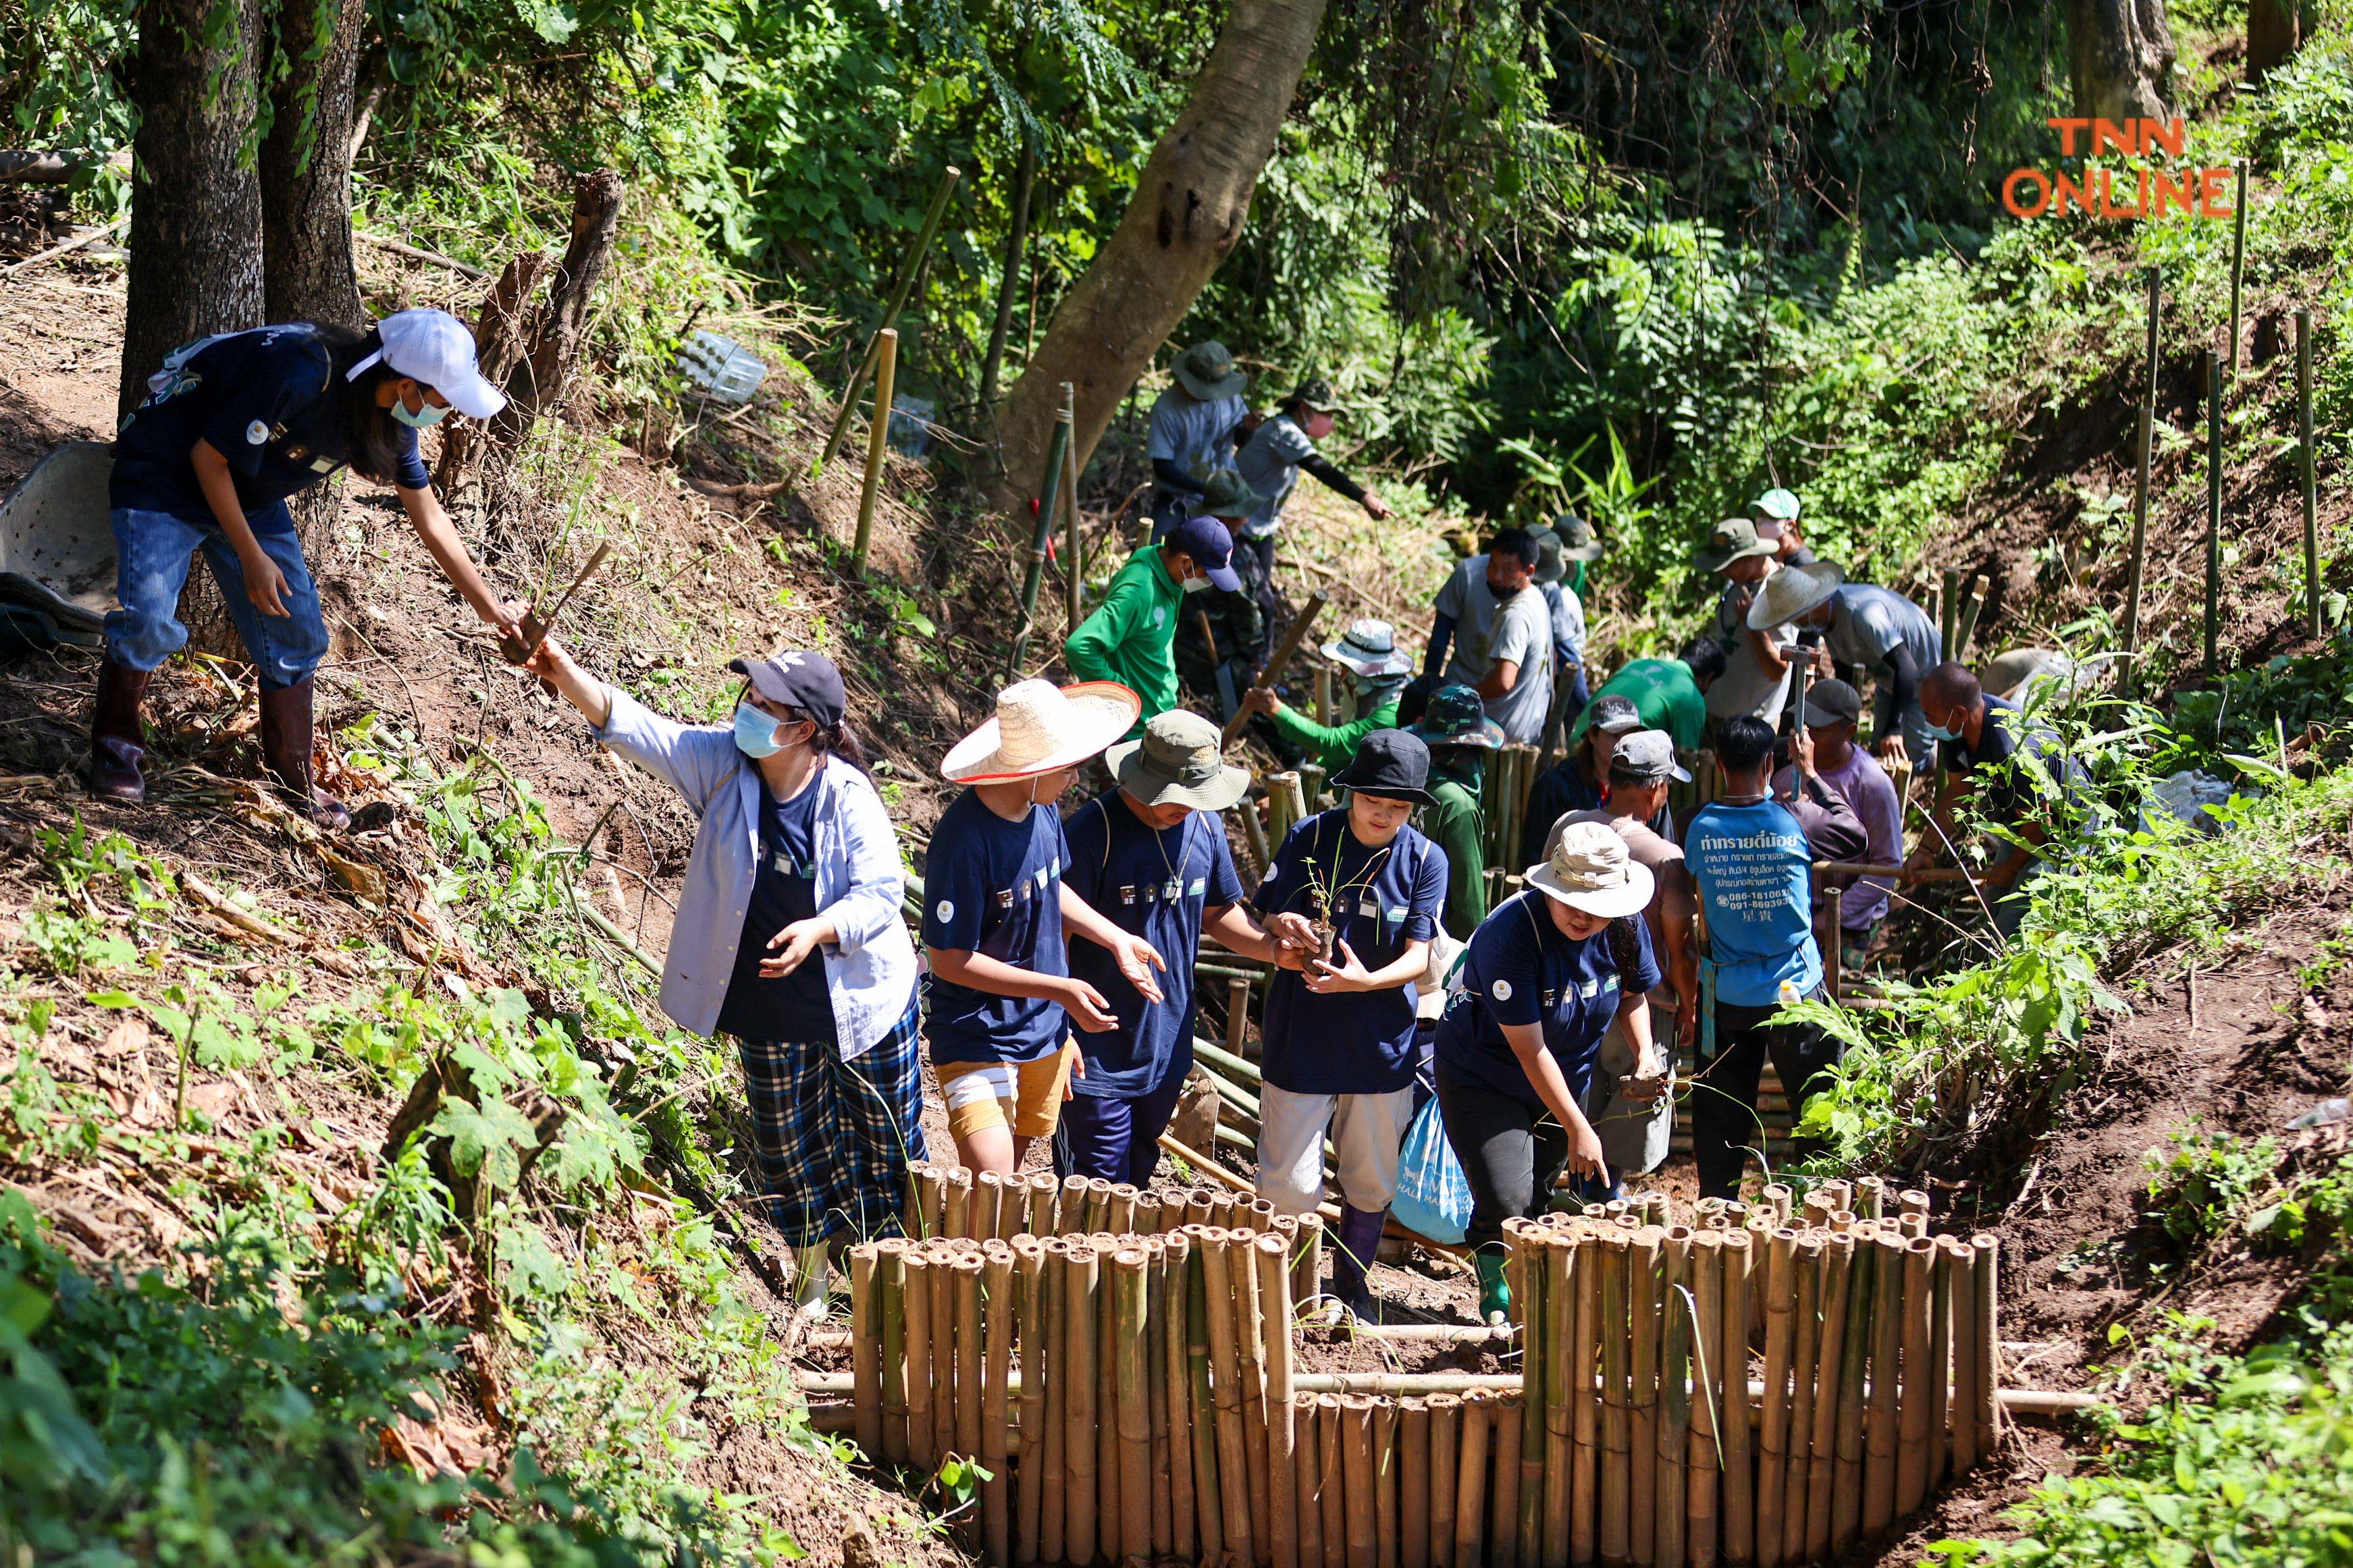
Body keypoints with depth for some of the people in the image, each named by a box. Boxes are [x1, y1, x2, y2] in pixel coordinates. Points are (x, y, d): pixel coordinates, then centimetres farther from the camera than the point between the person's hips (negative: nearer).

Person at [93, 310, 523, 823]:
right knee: (150, 619, -23)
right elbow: (209, 456, -25)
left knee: (295, 630, 3)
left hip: (249, 494, 8)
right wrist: (252, 557, -21)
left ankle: (293, 780, 15)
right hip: (162, 477, -8)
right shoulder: (297, 376, -36)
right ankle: (115, 743, -2)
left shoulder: (389, 417, -10)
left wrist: (488, 606, 8)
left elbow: (430, 518, 4)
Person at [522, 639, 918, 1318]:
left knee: (888, 1143, 10)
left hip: (862, 1001, -3)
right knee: (788, 1147, 15)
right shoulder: (722, 764, -11)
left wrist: (819, 930, -37)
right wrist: (565, 675, -37)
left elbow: (880, 896, -18)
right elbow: (635, 728, -21)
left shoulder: (849, 797, -19)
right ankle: (811, 1279, 36)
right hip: (772, 1012, 3)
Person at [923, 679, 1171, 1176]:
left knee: (1014, 1164, 17)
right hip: (977, 1038, -8)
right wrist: (1061, 990, -22)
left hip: (1045, 1030, 8)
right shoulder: (963, 840, -27)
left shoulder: (1043, 809, -4)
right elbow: (951, 961, -22)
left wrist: (1117, 940, 6)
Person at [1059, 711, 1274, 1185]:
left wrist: (1272, 948, -4)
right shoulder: (1093, 832, -19)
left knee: (1136, 1179, 19)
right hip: (1097, 1053, -6)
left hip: (1167, 1049, 6)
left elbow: (1218, 912, 15)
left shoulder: (1204, 825, 1)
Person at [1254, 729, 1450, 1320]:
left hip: (1381, 1043, 2)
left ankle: (1351, 1283, 36)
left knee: (1371, 1181, 15)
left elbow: (1417, 957, -11)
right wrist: (1284, 929, -27)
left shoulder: (1425, 861, -4)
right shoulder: (1308, 839, -6)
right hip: (1302, 1038, -2)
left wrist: (1365, 980, -30)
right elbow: (1265, 920, -3)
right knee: (1288, 1186, -4)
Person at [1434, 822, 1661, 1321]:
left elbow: (1633, 994, 11)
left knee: (1539, 1202, 10)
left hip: (1567, 1081, 5)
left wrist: (1645, 1056, -9)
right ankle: (1497, 1301, 1)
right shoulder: (1512, 932, -30)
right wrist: (1578, 1129, -26)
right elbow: (1529, 1049, -27)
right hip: (1483, 1081, -5)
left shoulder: (1625, 926, -11)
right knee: (1505, 1205, -19)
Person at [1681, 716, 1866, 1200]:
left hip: (1726, 996, 2)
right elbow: (1855, 836, 5)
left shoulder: (1700, 827, -7)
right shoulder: (1796, 820, -12)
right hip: (1795, 992, -2)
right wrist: (1810, 774, 13)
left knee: (1721, 1115, 11)